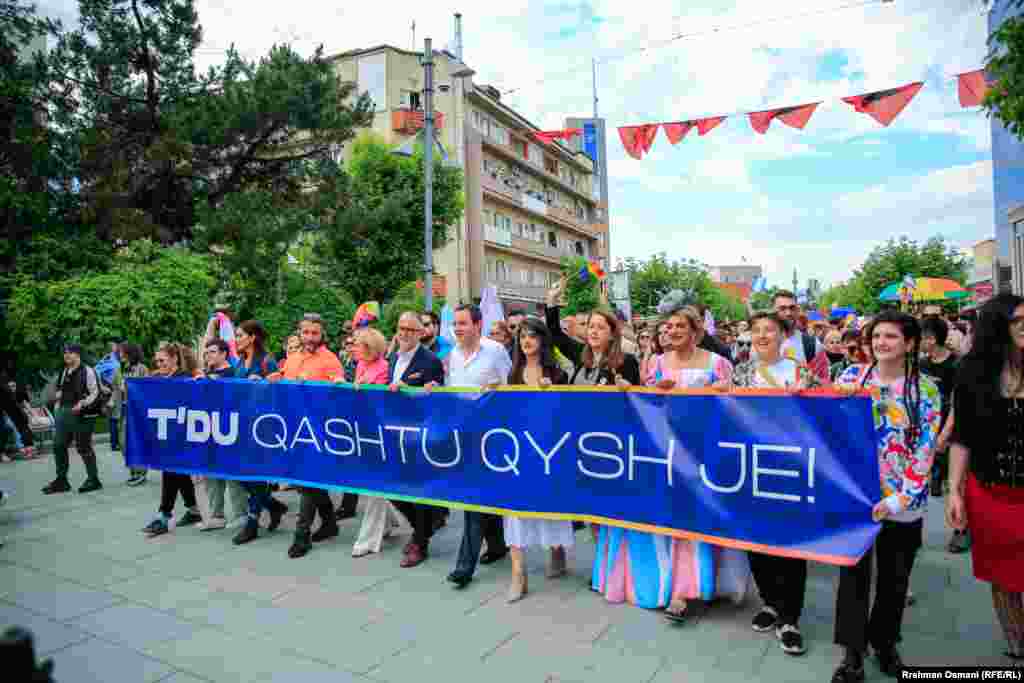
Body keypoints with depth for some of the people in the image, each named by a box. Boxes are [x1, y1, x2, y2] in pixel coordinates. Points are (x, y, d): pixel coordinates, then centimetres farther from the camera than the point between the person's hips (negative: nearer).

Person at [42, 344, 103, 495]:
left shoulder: (87, 371, -10)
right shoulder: (65, 372, 13)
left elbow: (95, 393, -13)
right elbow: (61, 391, 24)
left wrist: (82, 404, -23)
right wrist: (59, 406, 12)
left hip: (82, 414, -8)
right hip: (64, 412, 8)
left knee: (83, 447, 0)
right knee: (58, 445, 8)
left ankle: (93, 479, 13)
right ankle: (61, 480, 20)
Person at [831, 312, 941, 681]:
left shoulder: (926, 389, -4)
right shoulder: (851, 376, -1)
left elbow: (924, 449, -7)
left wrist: (898, 499, -15)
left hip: (902, 504, 0)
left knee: (894, 578, 15)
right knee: (854, 573, 4)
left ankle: (885, 642, 36)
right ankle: (853, 652, 17)